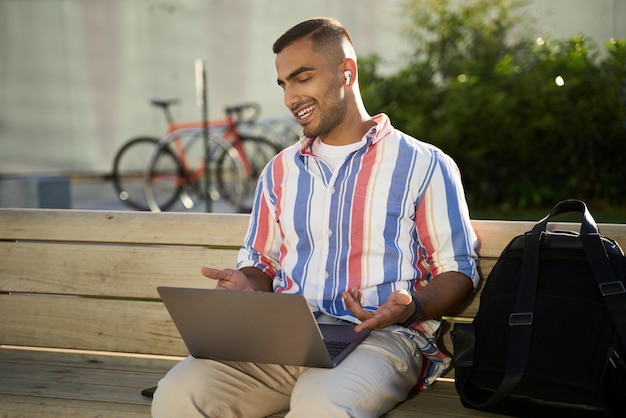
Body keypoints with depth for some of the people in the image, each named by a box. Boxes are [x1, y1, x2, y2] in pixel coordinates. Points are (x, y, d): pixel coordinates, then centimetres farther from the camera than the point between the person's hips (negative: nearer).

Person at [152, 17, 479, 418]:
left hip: (381, 336, -4)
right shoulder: (280, 170, 21)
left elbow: (459, 272, 5)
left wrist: (411, 306, -16)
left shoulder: (423, 165, 6)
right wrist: (247, 286, 0)